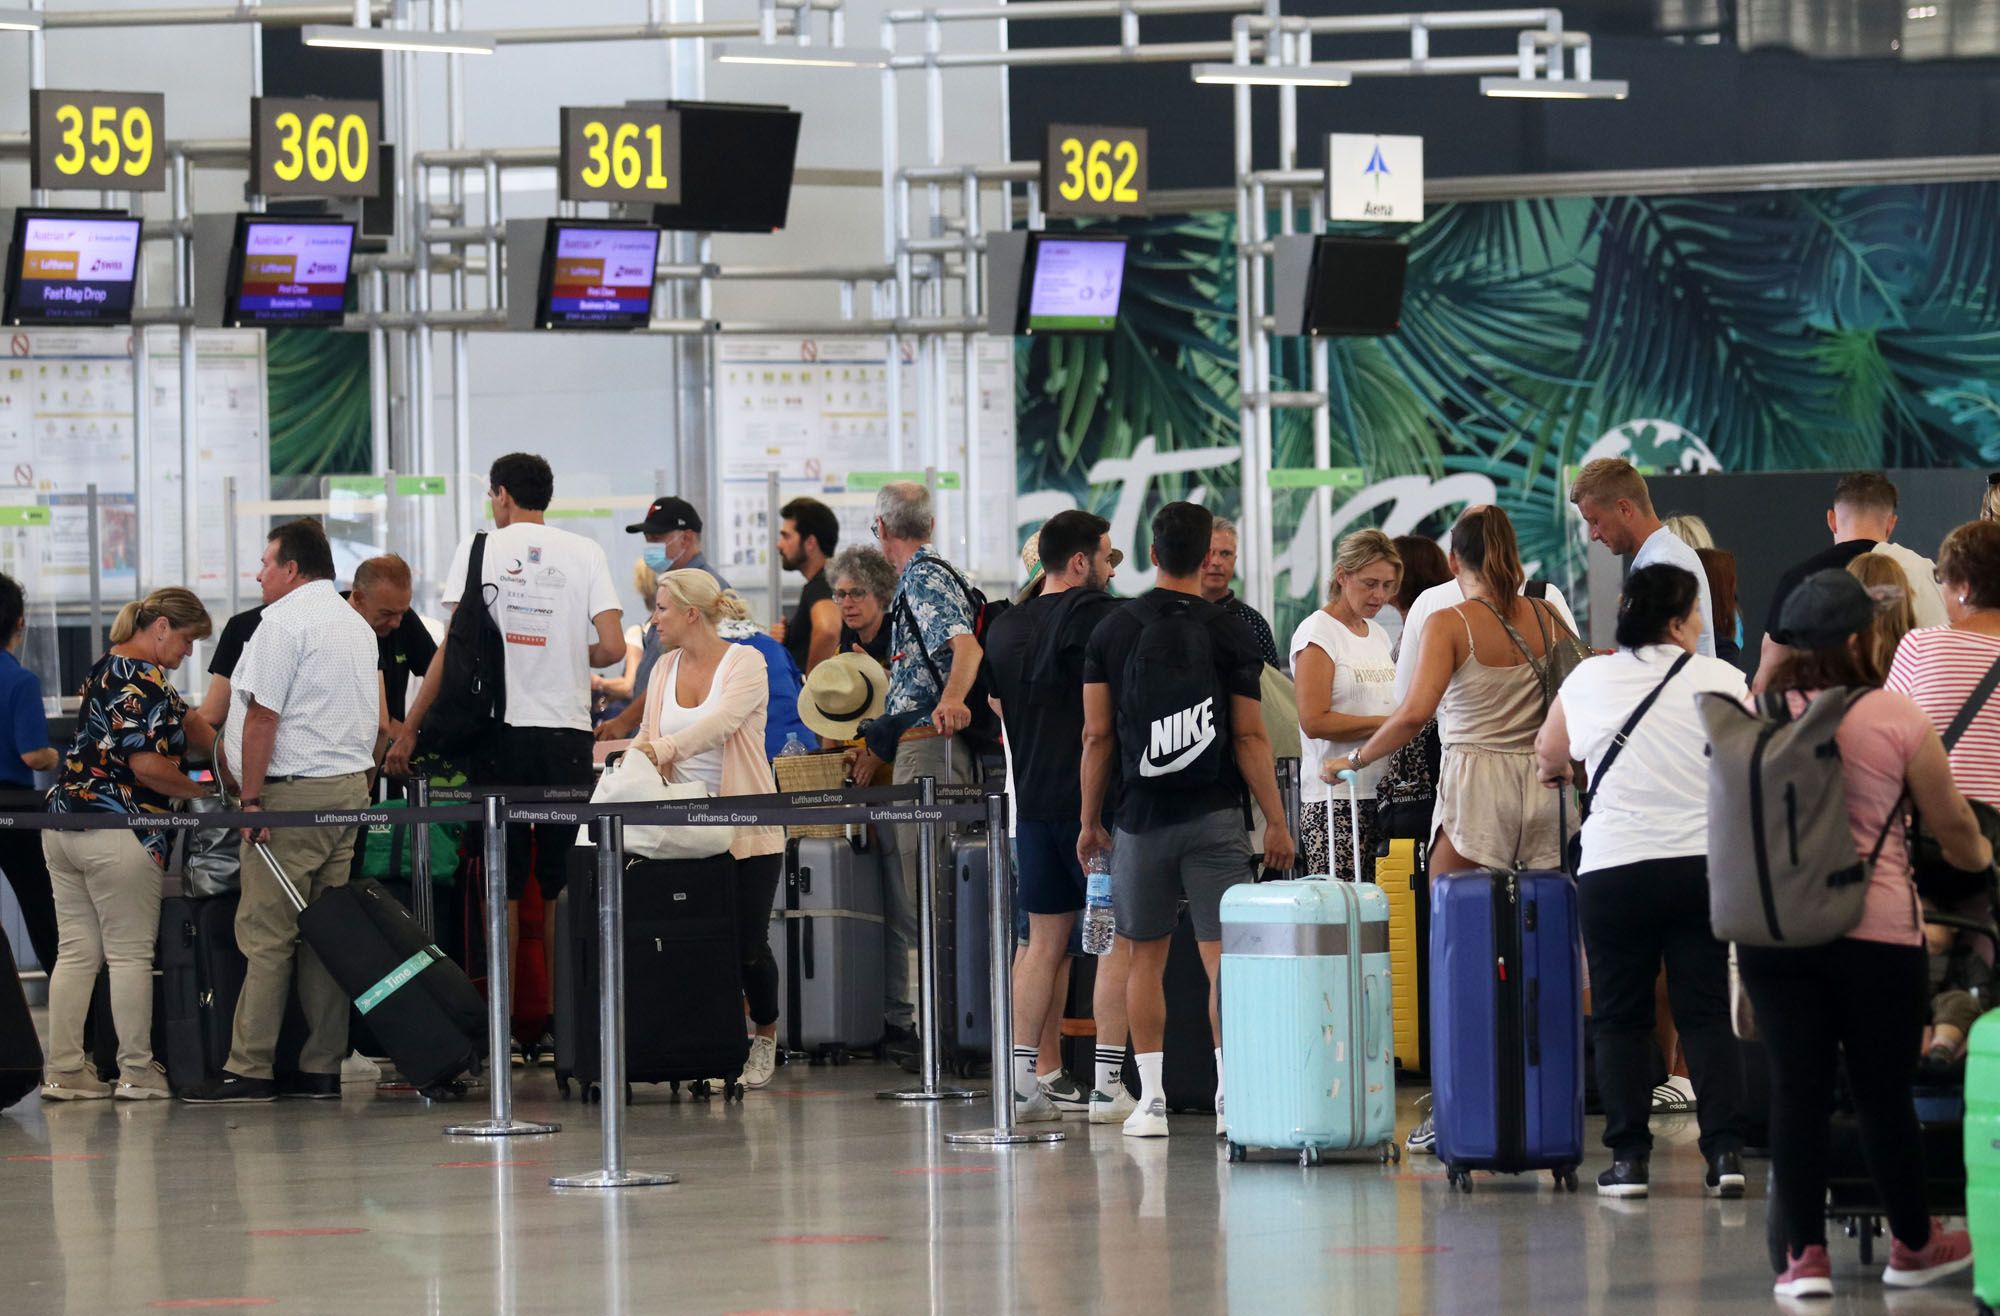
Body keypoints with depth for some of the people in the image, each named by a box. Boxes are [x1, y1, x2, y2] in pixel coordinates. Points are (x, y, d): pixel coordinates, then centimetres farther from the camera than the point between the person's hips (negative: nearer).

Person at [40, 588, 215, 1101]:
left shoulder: (105, 670, 19)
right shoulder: (146, 681, -13)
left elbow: (186, 724, 25)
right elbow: (147, 764, -20)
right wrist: (198, 789, -6)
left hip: (64, 823, 9)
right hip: (117, 836, -9)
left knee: (76, 951, 9)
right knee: (131, 953, -1)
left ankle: (63, 1069, 7)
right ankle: (136, 1072, 3)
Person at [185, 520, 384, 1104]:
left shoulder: (283, 621, -10)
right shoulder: (357, 625, 19)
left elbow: (262, 713, -15)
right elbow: (379, 722, 22)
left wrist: (251, 798, -14)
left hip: (292, 792, -9)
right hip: (351, 787, 9)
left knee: (266, 933, -7)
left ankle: (248, 1069, -8)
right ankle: (322, 1067, 7)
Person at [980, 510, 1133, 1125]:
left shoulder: (1004, 628, 12)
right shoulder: (1095, 613, -10)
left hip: (1034, 799, 7)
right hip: (1095, 798, -7)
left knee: (1043, 939, 12)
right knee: (1118, 937, -2)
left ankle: (1021, 1077, 7)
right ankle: (1107, 1084, -7)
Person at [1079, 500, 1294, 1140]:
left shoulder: (1112, 631, 2)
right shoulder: (1230, 632, -3)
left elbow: (1097, 736, 2)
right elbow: (1250, 736, -5)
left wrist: (1090, 820, 10)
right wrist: (1277, 822, 0)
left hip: (1142, 816, 2)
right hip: (1214, 816, -2)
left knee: (1145, 957, 10)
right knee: (1223, 955, -2)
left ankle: (1151, 1099, 7)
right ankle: (1231, 1097, -8)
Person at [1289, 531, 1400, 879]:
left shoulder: (1378, 634, 19)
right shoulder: (1317, 632, -4)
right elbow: (1314, 721, -13)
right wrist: (1387, 724, -15)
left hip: (1382, 793, 7)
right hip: (1336, 797, -7)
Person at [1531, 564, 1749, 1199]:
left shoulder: (1589, 680, 2)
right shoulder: (1722, 680, -2)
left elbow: (1549, 753, 21)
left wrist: (1558, 770, 44)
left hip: (1615, 869, 0)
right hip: (1703, 864, 0)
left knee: (1621, 1018, 7)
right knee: (1707, 1013, 5)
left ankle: (1628, 1158, 3)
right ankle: (1725, 1151, -4)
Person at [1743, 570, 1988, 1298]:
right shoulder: (1895, 717, -7)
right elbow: (1952, 823, 3)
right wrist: (1976, 856, 25)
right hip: (1876, 932, -2)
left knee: (1796, 1089, 5)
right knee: (1884, 1093, 9)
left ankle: (1804, 1253, 3)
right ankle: (1912, 1245, 24)